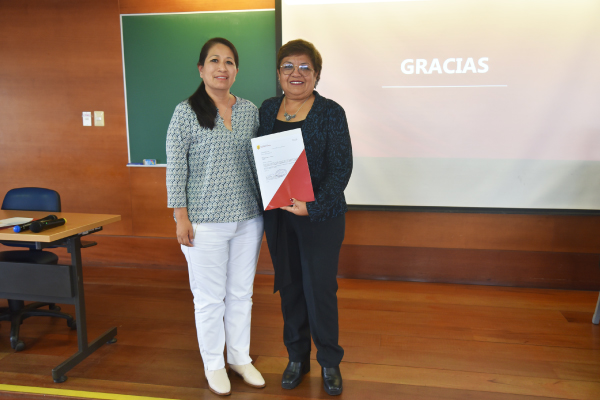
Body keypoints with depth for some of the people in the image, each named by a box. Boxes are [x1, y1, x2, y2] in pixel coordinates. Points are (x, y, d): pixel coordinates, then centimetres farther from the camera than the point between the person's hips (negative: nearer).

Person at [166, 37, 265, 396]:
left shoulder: (250, 110, 7)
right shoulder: (186, 112, -5)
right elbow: (175, 169, -6)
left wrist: (265, 205, 10)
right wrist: (182, 217, -10)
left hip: (248, 218, 4)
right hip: (206, 222, -4)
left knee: (242, 293, 15)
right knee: (210, 297, 8)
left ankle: (240, 357, 35)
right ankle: (213, 364, 29)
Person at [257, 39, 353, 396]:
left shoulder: (331, 112, -6)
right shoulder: (268, 109, 8)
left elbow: (341, 167, -11)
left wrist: (313, 205, -22)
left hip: (321, 216, -4)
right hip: (277, 215, 4)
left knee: (320, 289, 2)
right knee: (289, 286, 13)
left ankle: (330, 362, 24)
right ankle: (297, 358, 31)